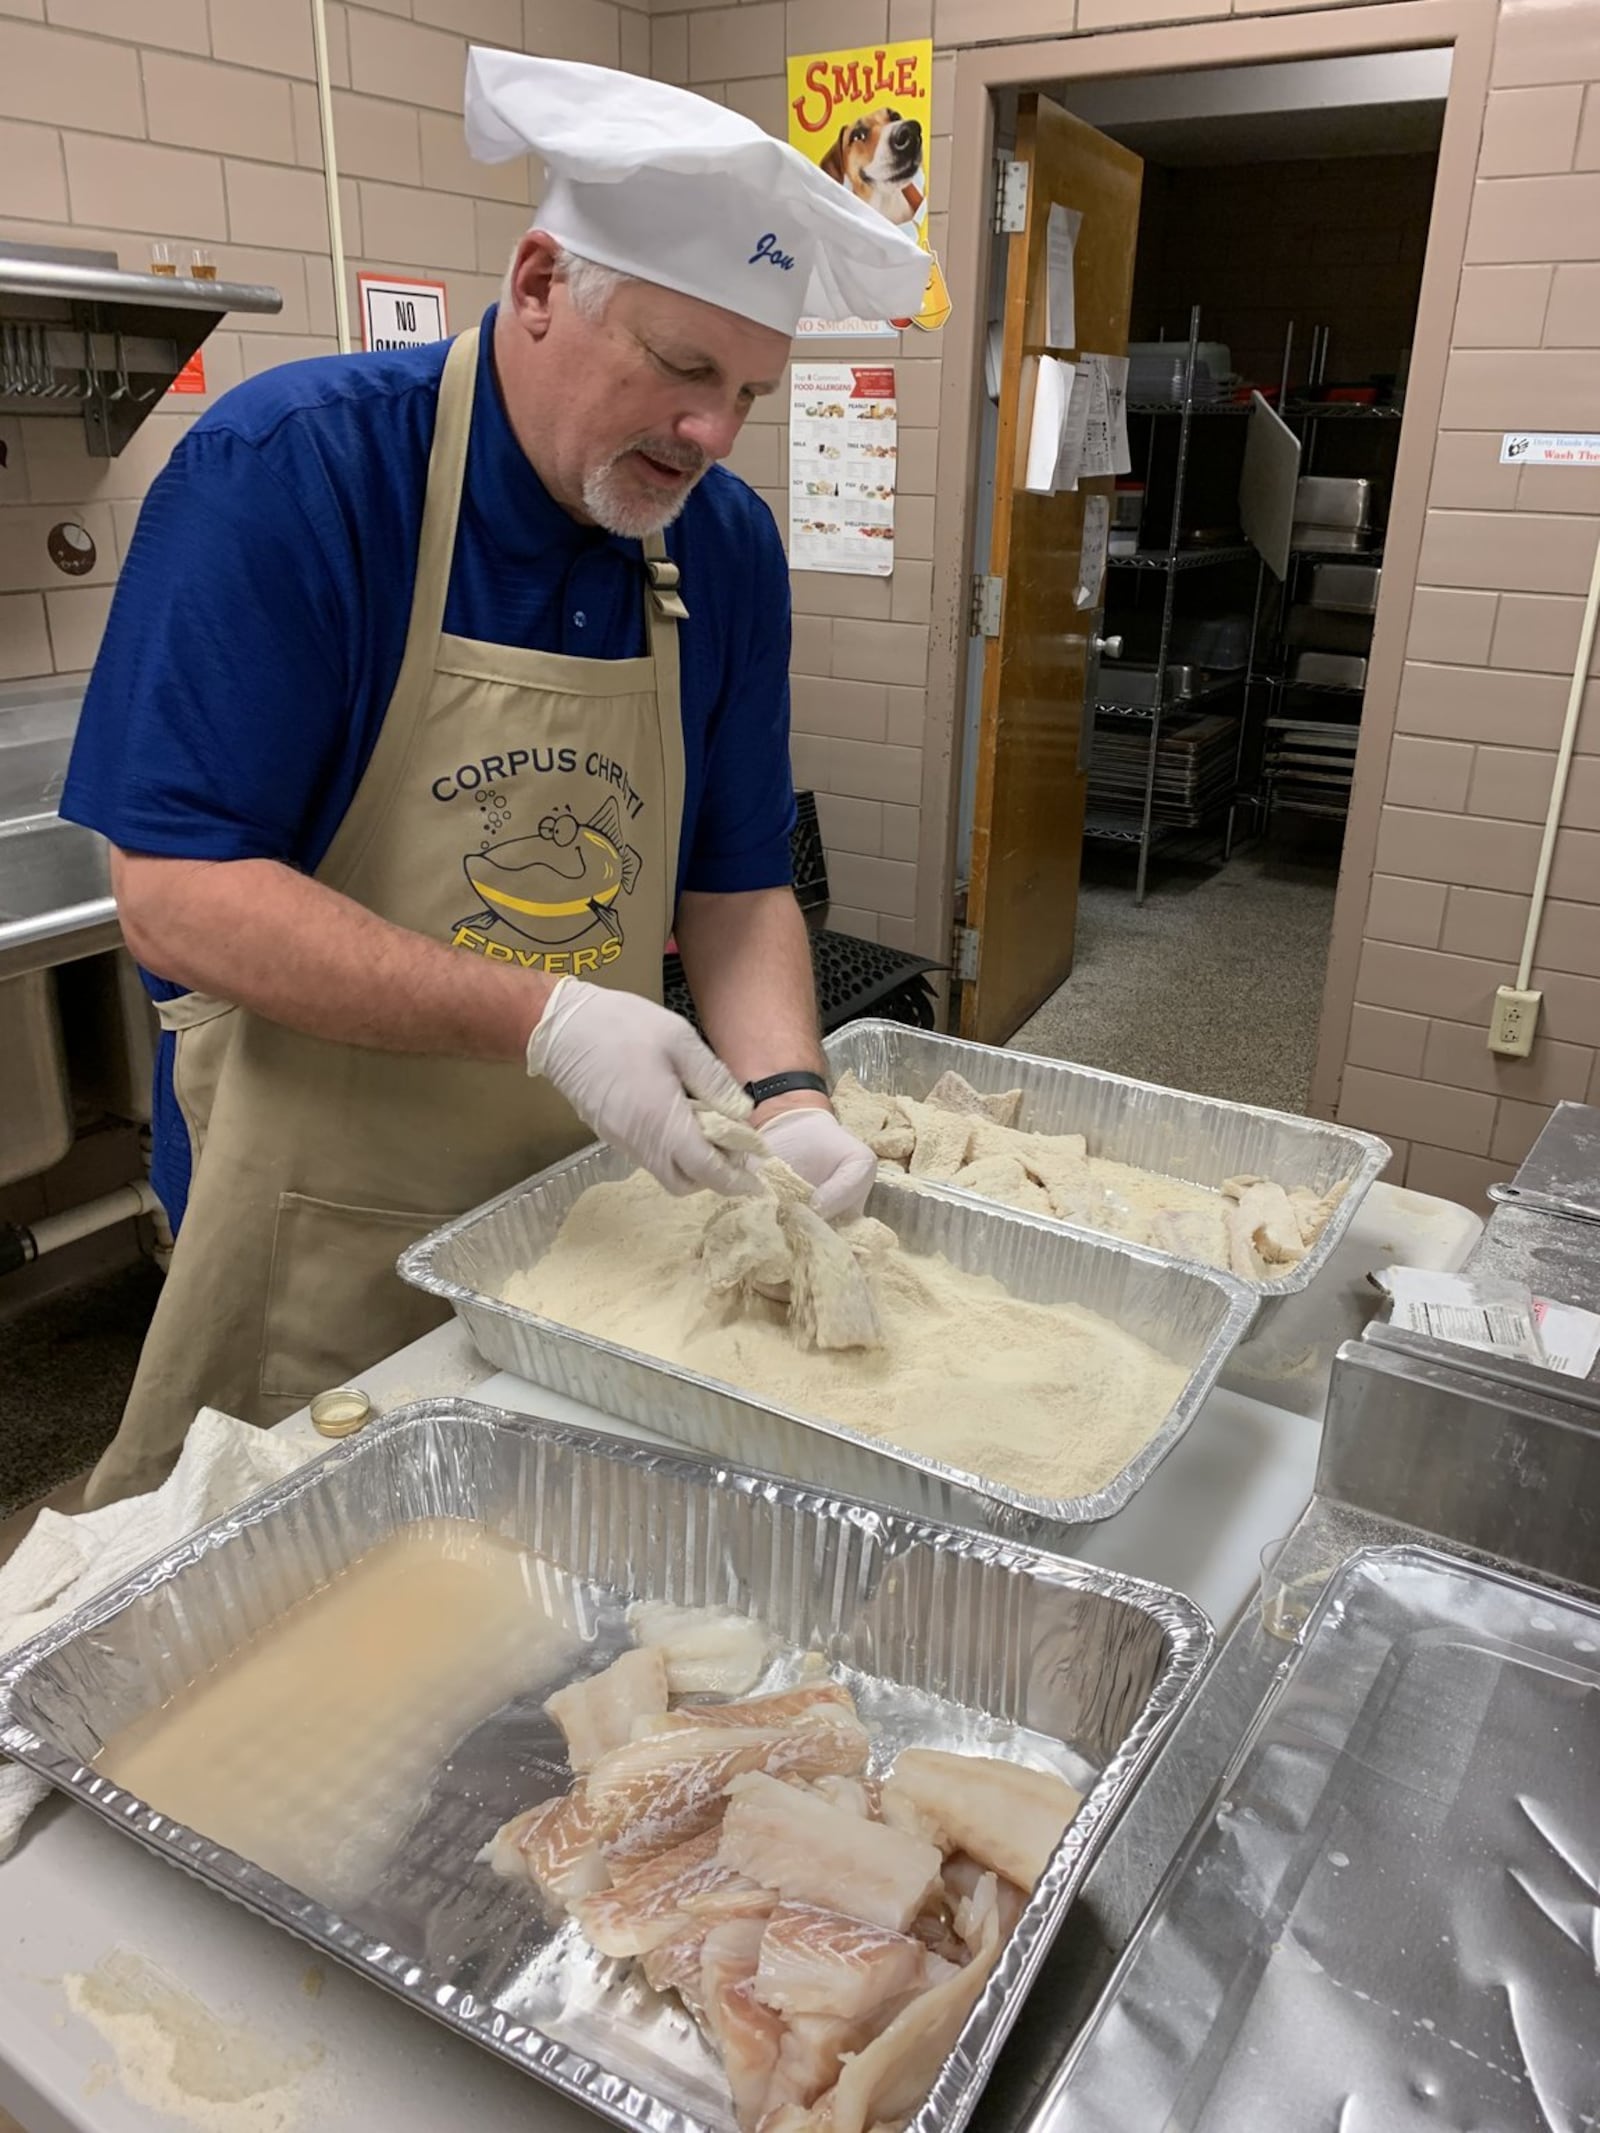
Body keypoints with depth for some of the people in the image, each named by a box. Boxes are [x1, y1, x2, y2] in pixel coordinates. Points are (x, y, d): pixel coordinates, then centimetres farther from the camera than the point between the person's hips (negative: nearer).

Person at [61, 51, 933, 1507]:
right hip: (324, 1208, -4)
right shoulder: (287, 473, -17)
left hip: (603, 1192, 5)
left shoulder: (726, 546, -2)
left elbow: (737, 888, 3)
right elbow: (176, 891, -21)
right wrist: (544, 1018, -29)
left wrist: (787, 1098, -16)